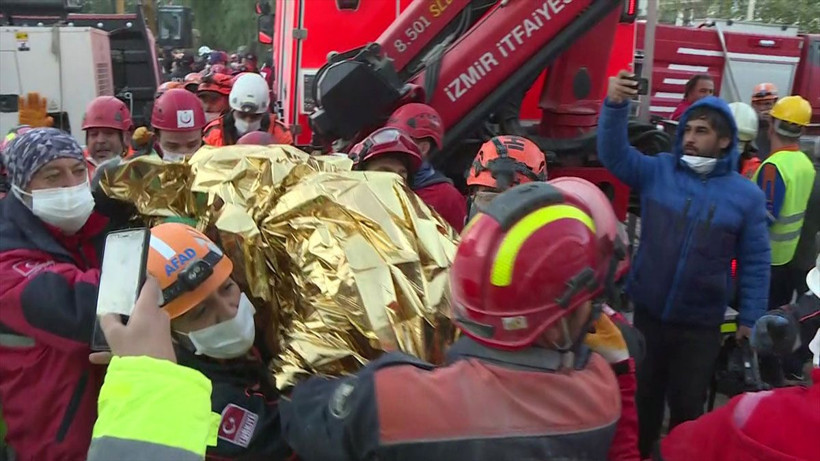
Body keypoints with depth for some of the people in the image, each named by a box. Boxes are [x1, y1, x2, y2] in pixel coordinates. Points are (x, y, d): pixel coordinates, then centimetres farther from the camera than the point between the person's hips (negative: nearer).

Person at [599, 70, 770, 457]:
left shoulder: (746, 195, -5)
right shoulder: (657, 171, -4)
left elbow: (755, 262, -1)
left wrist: (750, 319, -2)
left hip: (700, 325, -1)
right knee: (642, 399, 20)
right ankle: (639, 454, 42)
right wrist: (615, 106, -33)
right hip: (646, 313, 1)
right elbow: (613, 154, -17)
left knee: (687, 406, 16)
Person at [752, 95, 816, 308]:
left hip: (765, 255, -8)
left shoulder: (773, 166, -22)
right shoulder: (806, 163, 4)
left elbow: (766, 217, -24)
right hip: (789, 253, 8)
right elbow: (797, 208, 13)